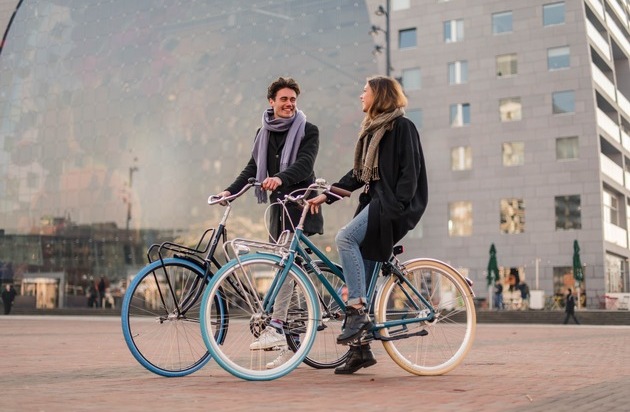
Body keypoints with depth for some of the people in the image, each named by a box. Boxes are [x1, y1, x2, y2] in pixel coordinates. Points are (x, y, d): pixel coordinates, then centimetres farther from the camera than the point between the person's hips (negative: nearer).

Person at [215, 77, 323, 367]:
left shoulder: (307, 130, -2)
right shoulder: (264, 133, 16)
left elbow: (304, 164, -18)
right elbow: (253, 168, 11)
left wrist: (280, 178, -37)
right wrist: (230, 191, -4)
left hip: (301, 205, -6)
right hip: (279, 206, 6)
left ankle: (275, 327, -21)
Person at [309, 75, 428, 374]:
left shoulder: (401, 126, -5)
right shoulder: (371, 130, 21)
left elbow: (409, 170, -13)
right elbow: (358, 174, 20)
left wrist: (396, 207, -22)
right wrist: (326, 196, 13)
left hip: (395, 206, -8)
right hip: (374, 202, 8)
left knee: (345, 237, -28)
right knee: (362, 276, 2)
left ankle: (358, 310, -24)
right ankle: (360, 348, 7)